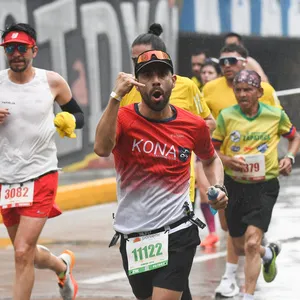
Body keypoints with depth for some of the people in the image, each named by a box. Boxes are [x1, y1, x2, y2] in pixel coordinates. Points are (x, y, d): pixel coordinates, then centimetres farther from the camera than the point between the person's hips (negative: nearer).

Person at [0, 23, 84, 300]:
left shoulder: (52, 81, -3)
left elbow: (79, 116, 10)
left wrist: (68, 122, -13)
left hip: (41, 175, -3)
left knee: (22, 253, -15)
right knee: (27, 254, 16)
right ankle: (63, 266, 49)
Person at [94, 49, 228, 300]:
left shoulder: (194, 126, -1)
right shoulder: (123, 118, -7)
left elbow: (211, 160, 21)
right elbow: (102, 148, -30)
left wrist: (218, 189, 2)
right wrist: (116, 97, -32)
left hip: (177, 234, -1)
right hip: (133, 238, 1)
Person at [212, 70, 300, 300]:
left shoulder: (276, 115, -4)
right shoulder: (226, 116, -4)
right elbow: (211, 150, 4)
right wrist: (228, 160, -16)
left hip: (264, 187, -3)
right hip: (234, 185, 3)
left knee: (252, 243, -18)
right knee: (240, 247, 14)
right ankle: (269, 253, 49)